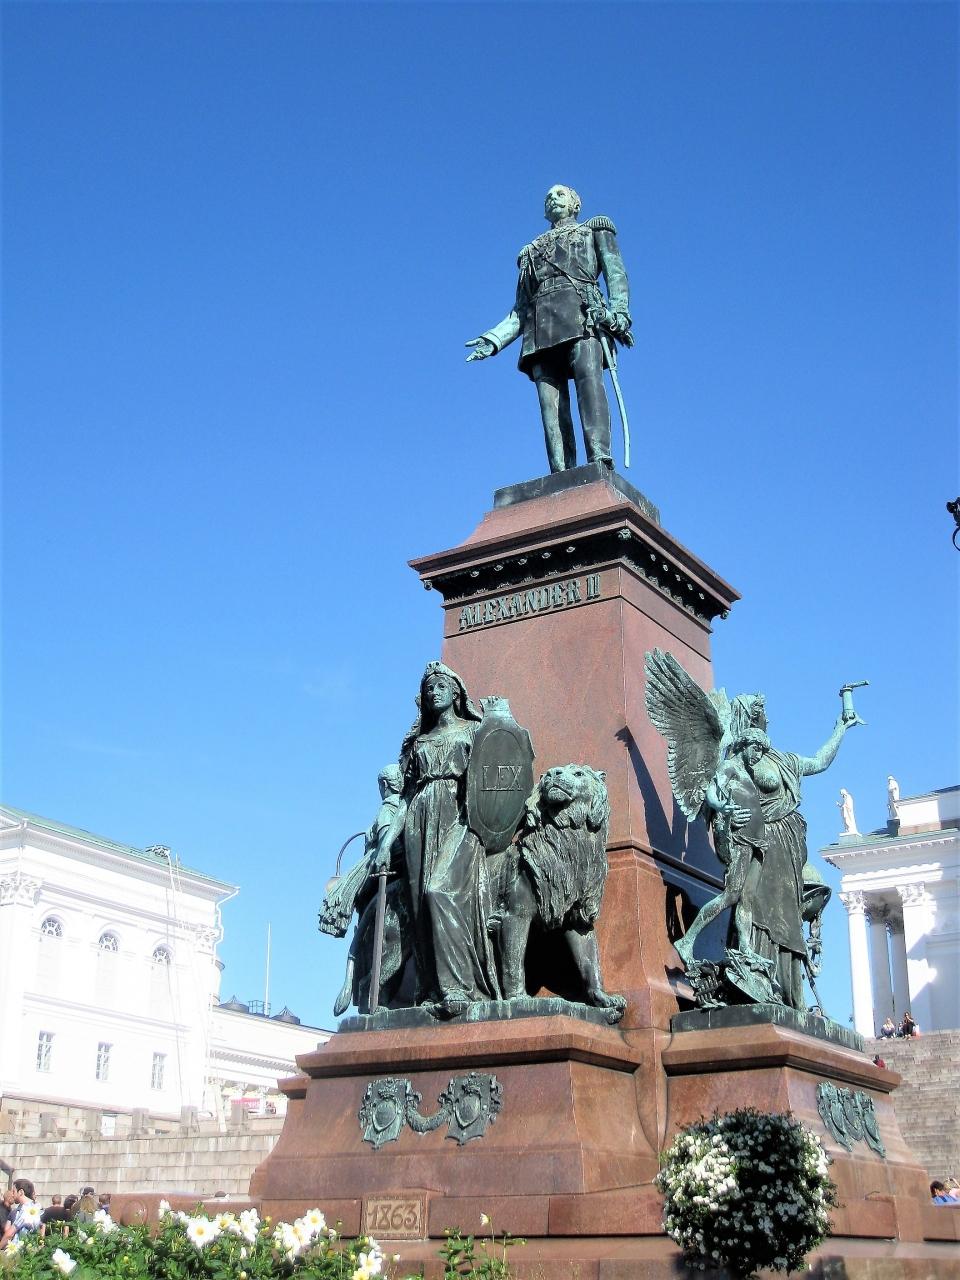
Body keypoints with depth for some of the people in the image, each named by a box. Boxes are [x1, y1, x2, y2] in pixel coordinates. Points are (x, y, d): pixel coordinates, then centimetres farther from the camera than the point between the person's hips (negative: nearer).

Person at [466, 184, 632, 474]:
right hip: (541, 325, 4)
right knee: (550, 402, -16)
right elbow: (520, 310, 29)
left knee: (588, 376, -29)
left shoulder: (595, 230, 28)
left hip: (581, 311, -4)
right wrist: (493, 339, 12)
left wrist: (619, 310, -11)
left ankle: (600, 461, -46)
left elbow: (616, 272, 10)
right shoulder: (531, 252, 37)